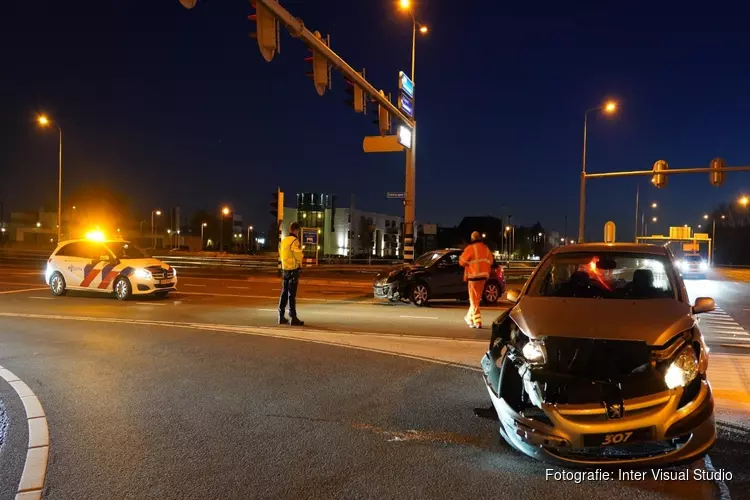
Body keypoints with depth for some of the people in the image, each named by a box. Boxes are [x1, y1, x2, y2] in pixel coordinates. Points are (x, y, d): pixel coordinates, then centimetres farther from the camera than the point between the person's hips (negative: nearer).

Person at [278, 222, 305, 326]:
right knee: (292, 294, -6)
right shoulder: (295, 241, -14)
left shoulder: (283, 241, 11)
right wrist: (300, 264, 2)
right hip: (293, 269, -7)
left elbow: (281, 255, 14)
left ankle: (281, 317, 15)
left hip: (285, 269, 7)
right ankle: (293, 318, -3)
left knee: (284, 293, 12)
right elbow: (298, 256, -16)